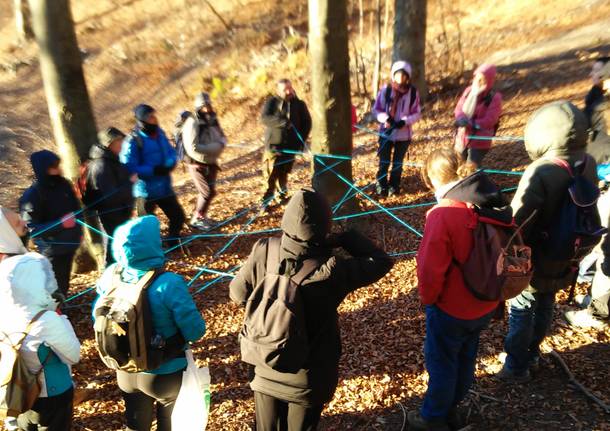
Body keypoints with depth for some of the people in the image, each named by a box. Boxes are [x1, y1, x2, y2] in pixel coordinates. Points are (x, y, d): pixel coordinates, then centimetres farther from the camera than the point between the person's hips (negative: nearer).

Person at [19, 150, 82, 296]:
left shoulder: (64, 184, -5)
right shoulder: (32, 195, -22)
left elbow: (76, 207, 11)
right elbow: (31, 228, -21)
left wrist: (78, 229, 4)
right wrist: (60, 224, -33)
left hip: (70, 242, 6)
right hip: (52, 249, -6)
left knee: (65, 280, 23)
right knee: (56, 285, 4)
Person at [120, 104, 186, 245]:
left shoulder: (159, 132, 3)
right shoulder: (133, 141, -18)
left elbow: (171, 152, 9)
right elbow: (129, 168, -22)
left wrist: (170, 164, -14)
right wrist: (154, 170, -25)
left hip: (165, 188, 7)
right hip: (146, 191, -6)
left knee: (178, 217, 18)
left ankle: (174, 242, 43)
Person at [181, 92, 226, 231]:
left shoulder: (212, 119, 2)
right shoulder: (192, 123, -20)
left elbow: (223, 137, 10)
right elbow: (193, 148, -28)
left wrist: (220, 144, -16)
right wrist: (215, 146, -24)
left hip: (211, 163, 7)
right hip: (197, 164, -7)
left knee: (210, 191, 15)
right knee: (207, 192, -5)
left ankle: (202, 216, 34)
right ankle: (196, 219, 14)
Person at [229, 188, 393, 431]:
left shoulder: (263, 251, -20)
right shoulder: (333, 269, -29)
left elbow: (238, 294, -4)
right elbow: (382, 261, -12)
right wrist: (343, 238, -7)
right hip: (309, 375, -2)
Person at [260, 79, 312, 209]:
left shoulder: (300, 104, 6)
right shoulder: (271, 102, 0)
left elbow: (307, 122, 12)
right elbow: (264, 118, -15)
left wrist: (301, 140, 2)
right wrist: (282, 122, -27)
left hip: (290, 146, 2)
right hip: (273, 145, -2)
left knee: (283, 174, 10)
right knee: (270, 174, -5)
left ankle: (281, 196, 30)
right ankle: (266, 201, 4)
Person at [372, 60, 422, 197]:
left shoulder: (413, 92, -6)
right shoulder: (385, 90, -8)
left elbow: (417, 114, -2)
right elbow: (376, 109, -1)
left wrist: (405, 121, -19)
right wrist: (386, 118, -19)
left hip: (403, 134, 1)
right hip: (386, 132, -1)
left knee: (398, 162, 13)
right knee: (384, 161, 4)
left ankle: (394, 186, 28)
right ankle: (381, 186, 19)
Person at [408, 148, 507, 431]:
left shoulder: (443, 215, -28)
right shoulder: (498, 204, -7)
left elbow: (430, 270, -24)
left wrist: (427, 299, -4)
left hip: (451, 309, -7)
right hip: (486, 305, 7)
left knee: (441, 364, 15)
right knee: (465, 359, 25)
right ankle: (451, 407, 48)